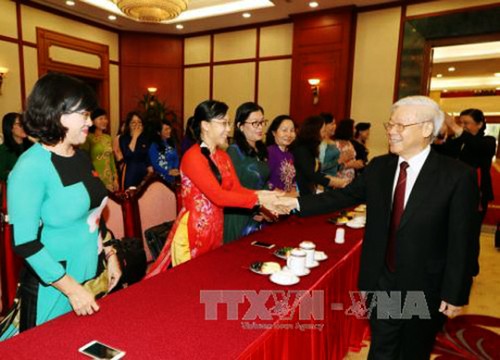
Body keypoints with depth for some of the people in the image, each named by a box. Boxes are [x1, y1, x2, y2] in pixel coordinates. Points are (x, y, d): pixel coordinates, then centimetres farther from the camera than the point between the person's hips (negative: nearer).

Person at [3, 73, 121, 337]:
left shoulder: (81, 157, 2)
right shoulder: (31, 167, -19)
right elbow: (25, 242, -19)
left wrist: (109, 254, 7)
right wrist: (71, 288, -18)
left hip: (91, 277, 7)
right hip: (52, 288, -6)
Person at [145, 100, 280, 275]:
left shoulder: (223, 156, 8)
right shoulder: (192, 157, -18)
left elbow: (237, 189, -1)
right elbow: (218, 196, -24)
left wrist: (263, 195, -18)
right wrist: (258, 199, -23)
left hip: (215, 230, 8)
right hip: (193, 232, -7)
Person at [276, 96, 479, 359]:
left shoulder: (458, 176, -15)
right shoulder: (379, 167, -2)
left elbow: (462, 242, -12)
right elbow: (345, 196, 2)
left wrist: (456, 294, -9)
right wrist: (297, 203, -7)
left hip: (424, 288, -3)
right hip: (381, 281, 3)